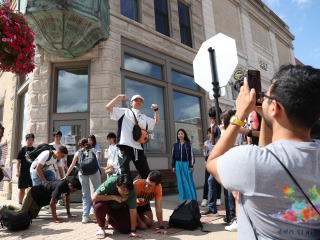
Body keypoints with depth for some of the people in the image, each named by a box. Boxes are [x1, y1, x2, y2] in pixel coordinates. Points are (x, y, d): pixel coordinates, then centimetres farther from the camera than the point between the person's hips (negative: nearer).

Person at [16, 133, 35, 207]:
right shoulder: (22, 150, -1)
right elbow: (18, 161, -3)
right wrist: (18, 171, -10)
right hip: (23, 172, -2)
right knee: (22, 188, 5)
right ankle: (20, 203, 14)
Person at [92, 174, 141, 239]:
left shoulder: (132, 190, -28)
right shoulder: (110, 183, -35)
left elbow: (133, 211, -25)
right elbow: (94, 197, -37)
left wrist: (133, 231, -24)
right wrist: (114, 197, -38)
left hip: (119, 208, 2)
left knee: (126, 229, -11)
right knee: (99, 206, -36)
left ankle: (110, 220, 19)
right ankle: (101, 227, -6)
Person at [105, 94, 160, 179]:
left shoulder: (144, 117, 22)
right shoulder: (124, 112, 8)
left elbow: (157, 121, 33)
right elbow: (108, 107, 1)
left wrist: (156, 110, 20)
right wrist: (118, 97, -2)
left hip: (138, 148, 5)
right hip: (125, 146, -5)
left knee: (146, 174, 9)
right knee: (125, 173, -6)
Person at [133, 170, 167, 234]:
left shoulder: (158, 187, -29)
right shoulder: (137, 184, -38)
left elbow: (158, 208, -27)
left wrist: (161, 227, -30)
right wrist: (140, 221, -28)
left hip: (144, 205, 3)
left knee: (148, 224, -13)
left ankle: (140, 216, 18)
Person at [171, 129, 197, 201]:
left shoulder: (188, 144, 1)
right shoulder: (175, 145, 8)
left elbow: (191, 155, 0)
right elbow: (173, 156, 11)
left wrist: (191, 165, -5)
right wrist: (173, 166, 6)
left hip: (186, 164, -2)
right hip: (178, 164, 2)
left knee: (189, 181, -1)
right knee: (181, 182, 6)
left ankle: (191, 198, 7)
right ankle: (183, 198, 14)